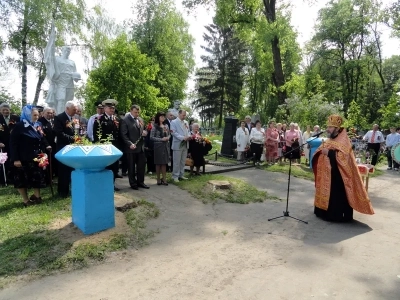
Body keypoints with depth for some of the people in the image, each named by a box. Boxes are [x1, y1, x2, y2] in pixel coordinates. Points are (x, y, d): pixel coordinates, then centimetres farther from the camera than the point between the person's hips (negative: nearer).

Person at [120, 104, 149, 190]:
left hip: (141, 147, 6)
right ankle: (133, 183, 18)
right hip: (131, 147, -6)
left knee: (142, 165, 11)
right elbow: (124, 135, -13)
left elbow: (144, 129, 23)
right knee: (131, 167, 6)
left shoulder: (141, 119, 13)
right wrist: (130, 144, -23)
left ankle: (140, 182, 25)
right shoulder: (125, 120, -8)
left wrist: (145, 132, -2)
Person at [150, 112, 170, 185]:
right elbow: (151, 137, -9)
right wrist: (161, 139, -15)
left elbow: (168, 135, 18)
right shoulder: (155, 126, -5)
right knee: (158, 163, 2)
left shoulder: (166, 126, 11)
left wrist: (168, 138, -5)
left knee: (164, 163, 5)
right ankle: (158, 179, 12)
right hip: (158, 146, -4)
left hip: (166, 146, 5)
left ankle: (164, 179, 11)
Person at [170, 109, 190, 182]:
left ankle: (181, 175, 20)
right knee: (177, 162, -2)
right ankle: (175, 176, 7)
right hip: (178, 144, -6)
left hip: (185, 144, 6)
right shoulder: (174, 122, -3)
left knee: (183, 161, 11)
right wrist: (183, 138, -19)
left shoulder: (186, 122, 15)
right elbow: (174, 132, -12)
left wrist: (188, 136, -4)